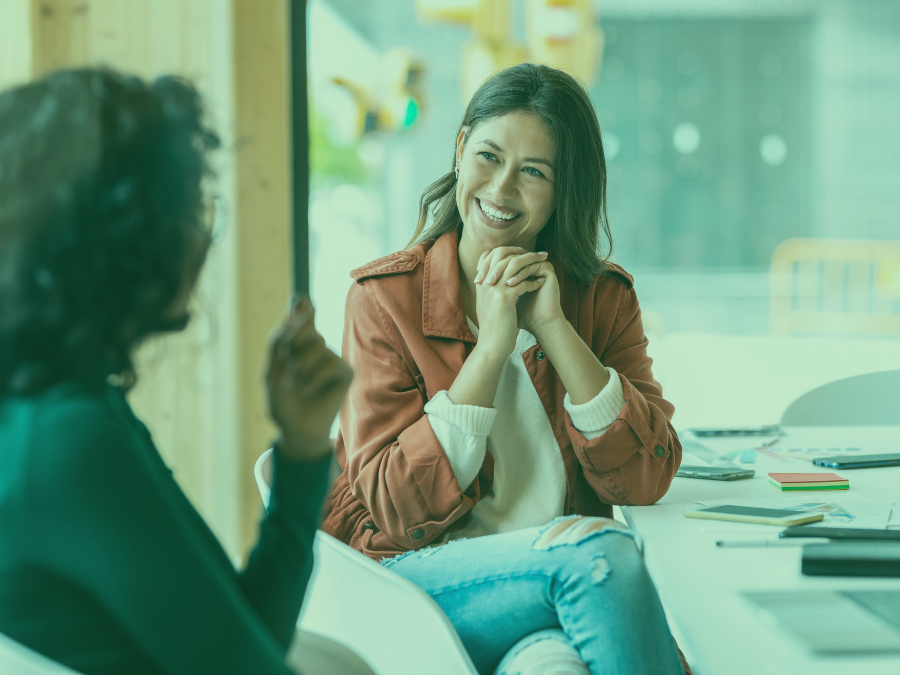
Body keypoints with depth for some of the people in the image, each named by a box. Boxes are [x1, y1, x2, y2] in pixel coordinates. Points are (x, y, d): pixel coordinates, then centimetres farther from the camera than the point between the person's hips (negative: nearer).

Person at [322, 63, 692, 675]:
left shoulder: (604, 297, 8)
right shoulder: (384, 297, 0)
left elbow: (647, 480, -4)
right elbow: (396, 507, -8)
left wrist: (553, 326, -11)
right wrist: (492, 344, -13)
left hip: (565, 572, 2)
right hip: (423, 572, -1)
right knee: (600, 548, -29)